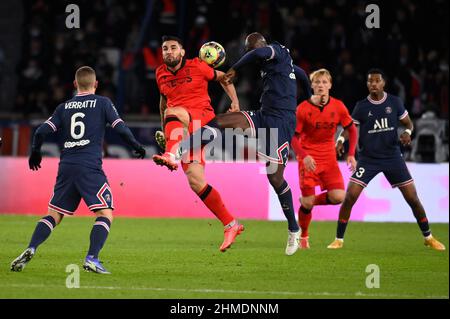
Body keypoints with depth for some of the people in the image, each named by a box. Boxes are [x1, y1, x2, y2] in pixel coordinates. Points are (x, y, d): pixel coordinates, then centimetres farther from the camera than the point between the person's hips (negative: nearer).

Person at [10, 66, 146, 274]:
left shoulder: (64, 107, 14)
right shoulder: (102, 103, 6)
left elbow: (41, 132, 9)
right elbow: (121, 128, 0)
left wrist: (35, 153, 26)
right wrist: (136, 146, 16)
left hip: (66, 168, 4)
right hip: (90, 167, -4)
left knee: (54, 214, 12)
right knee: (105, 214, -2)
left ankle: (30, 250, -7)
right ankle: (91, 259, -18)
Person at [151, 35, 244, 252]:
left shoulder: (197, 66, 3)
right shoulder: (161, 74, 15)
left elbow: (222, 77, 16)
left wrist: (235, 101, 5)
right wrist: (164, 129, 32)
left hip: (202, 118, -5)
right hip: (182, 131, 5)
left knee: (173, 112, -37)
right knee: (196, 181, -5)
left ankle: (171, 156, -63)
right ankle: (231, 225, 5)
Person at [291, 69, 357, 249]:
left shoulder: (338, 107, -4)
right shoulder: (303, 109, -11)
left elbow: (352, 130, 8)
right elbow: (294, 137, -7)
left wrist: (351, 155, -3)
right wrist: (304, 156, -23)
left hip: (329, 158, 3)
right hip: (308, 159, -3)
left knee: (338, 197, -14)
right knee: (307, 202, -6)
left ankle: (309, 202, 16)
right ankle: (303, 237, 19)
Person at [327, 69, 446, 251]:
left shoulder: (394, 102, 0)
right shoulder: (361, 106, -3)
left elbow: (408, 122, 11)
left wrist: (407, 132, -12)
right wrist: (341, 140, -24)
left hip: (392, 157, 1)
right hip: (368, 158, -1)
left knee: (413, 198, 1)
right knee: (350, 196, -14)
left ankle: (428, 237, 19)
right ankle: (339, 239, -1)